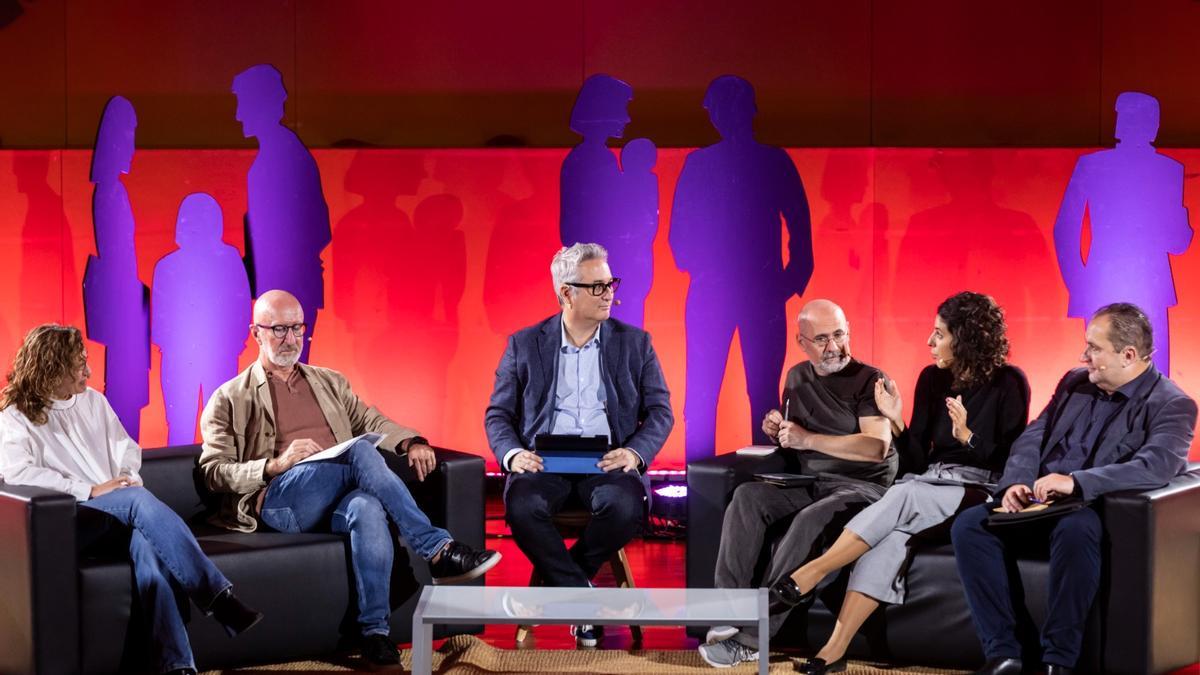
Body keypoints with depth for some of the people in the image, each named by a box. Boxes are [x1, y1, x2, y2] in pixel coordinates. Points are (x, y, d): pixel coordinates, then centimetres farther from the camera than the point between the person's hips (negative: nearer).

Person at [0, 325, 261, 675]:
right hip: (66, 524, -4)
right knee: (139, 500, -34)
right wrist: (92, 491, -16)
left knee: (147, 545, -34)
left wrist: (128, 481, -4)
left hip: (119, 514, 4)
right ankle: (218, 596, -38)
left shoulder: (93, 400, 21)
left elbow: (127, 450, 20)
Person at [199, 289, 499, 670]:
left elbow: (370, 421, 21)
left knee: (369, 508, -38)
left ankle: (375, 631, -38)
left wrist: (411, 442, -2)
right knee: (361, 451, -32)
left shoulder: (330, 382, 29)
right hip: (279, 501, -3)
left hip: (340, 501, 4)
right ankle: (438, 550, -33)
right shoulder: (230, 400, 14)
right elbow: (214, 472, 5)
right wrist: (275, 465, -12)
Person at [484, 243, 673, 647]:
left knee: (625, 506, -34)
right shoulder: (524, 345, 9)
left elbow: (660, 412, 6)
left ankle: (567, 578, -6)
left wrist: (635, 452, -14)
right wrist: (513, 454, -13)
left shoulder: (634, 343, 9)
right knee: (522, 506, -34)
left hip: (608, 462, 0)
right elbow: (498, 414, 9)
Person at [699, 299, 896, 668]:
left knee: (810, 520, -36)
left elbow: (877, 446, -16)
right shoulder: (797, 377, 15)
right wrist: (777, 430, 5)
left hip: (861, 486, -6)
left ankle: (752, 637, -34)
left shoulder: (869, 380, -3)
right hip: (809, 484, 6)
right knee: (747, 497, -21)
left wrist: (808, 439, -17)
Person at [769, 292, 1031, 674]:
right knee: (891, 535, -30)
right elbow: (916, 463, 7)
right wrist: (896, 420, -10)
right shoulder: (933, 379, 8)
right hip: (930, 487, 4)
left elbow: (1009, 461, -7)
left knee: (903, 495, -34)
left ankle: (812, 572, -30)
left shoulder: (1008, 384, -5)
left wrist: (966, 435, -22)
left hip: (980, 492, -4)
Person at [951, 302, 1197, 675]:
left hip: (1100, 513, -6)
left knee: (1075, 529, -40)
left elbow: (1156, 467, -24)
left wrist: (1075, 482, -32)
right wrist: (1016, 483, -10)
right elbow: (1032, 438, 12)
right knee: (969, 525, -18)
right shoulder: (1074, 382, 14)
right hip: (1040, 504, 6)